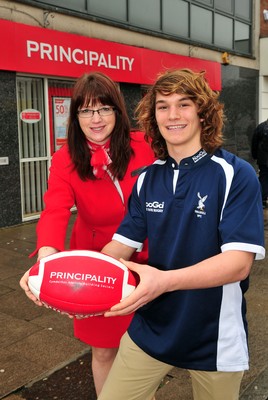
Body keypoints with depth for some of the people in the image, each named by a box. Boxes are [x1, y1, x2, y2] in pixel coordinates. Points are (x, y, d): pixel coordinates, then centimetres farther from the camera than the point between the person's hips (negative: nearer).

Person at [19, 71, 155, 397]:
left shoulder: (142, 146, -9)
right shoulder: (65, 160, -10)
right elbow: (55, 211, -26)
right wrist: (47, 257, -45)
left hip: (143, 263, 1)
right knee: (104, 351, 14)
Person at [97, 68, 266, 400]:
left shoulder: (236, 175, -15)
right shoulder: (147, 180, 0)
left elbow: (239, 263, -22)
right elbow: (122, 245, 1)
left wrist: (164, 281, -36)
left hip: (215, 336, -3)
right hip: (151, 329, 4)